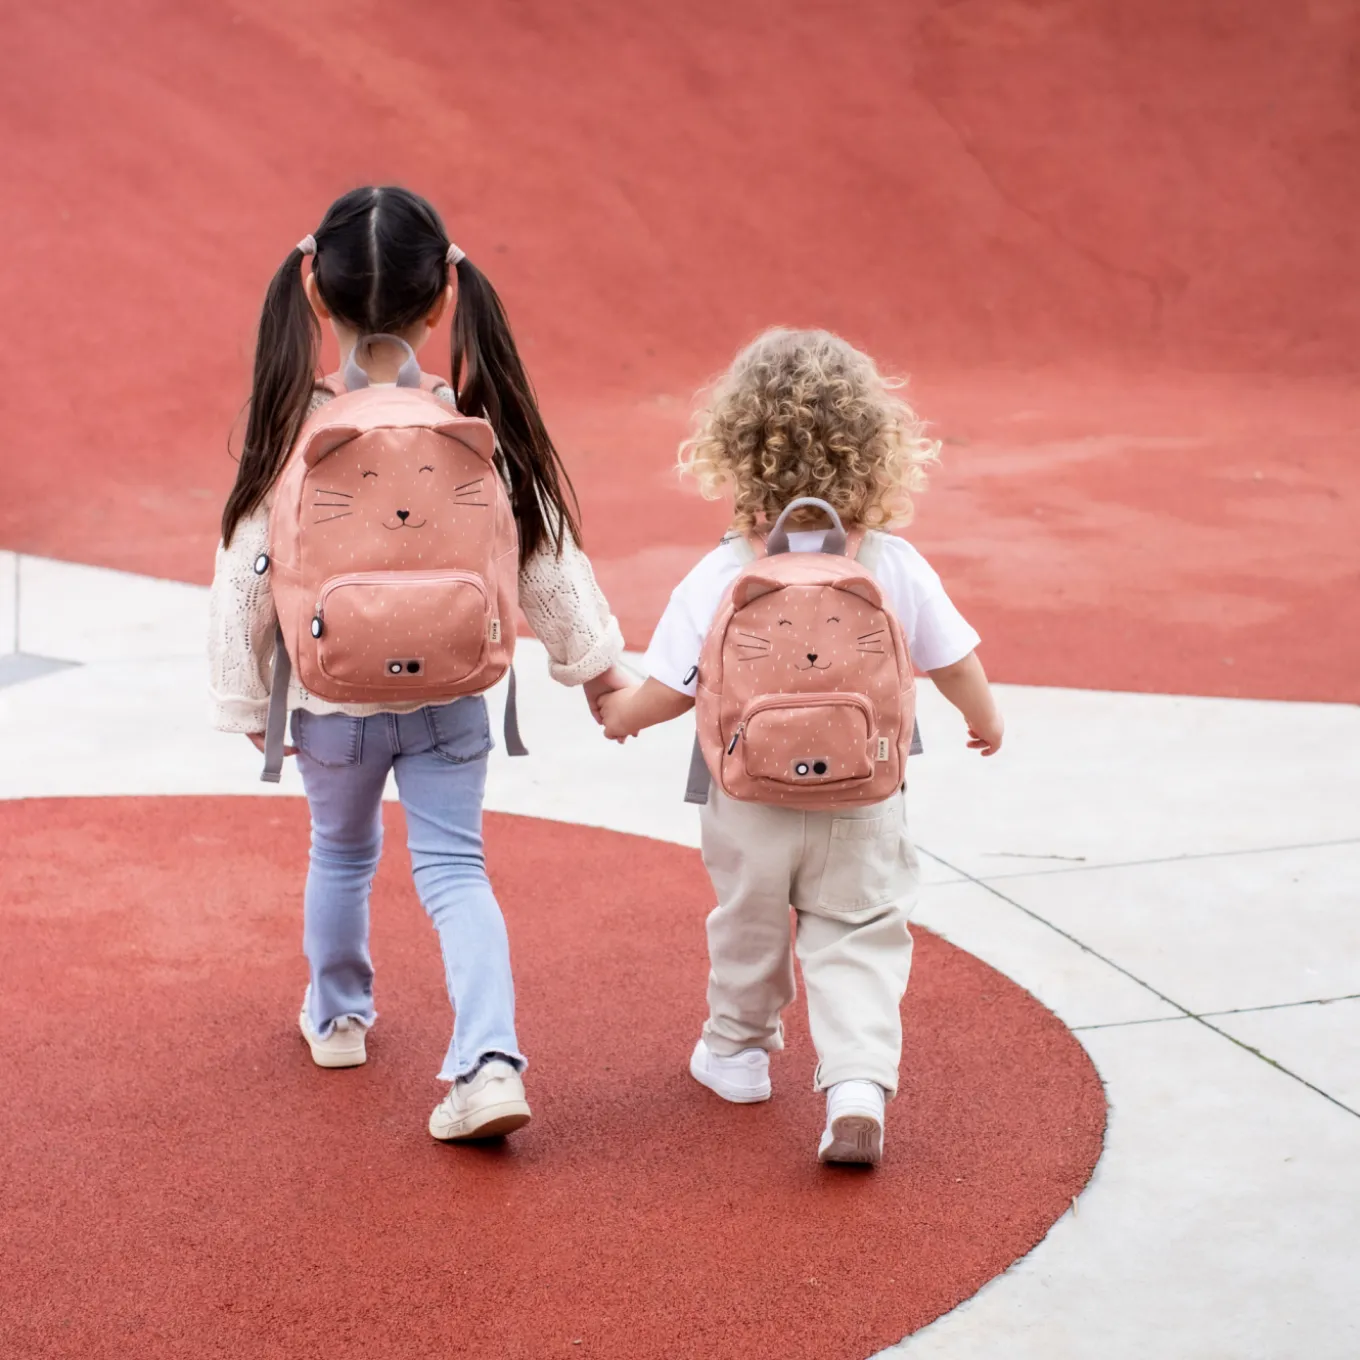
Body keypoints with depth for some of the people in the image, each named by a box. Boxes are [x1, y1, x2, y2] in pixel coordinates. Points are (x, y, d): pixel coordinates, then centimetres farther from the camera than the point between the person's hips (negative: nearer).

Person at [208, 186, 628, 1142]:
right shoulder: (481, 427, -13)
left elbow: (247, 577, -8)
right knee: (455, 868, 5)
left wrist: (248, 702, 5)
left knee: (342, 852, 23)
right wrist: (595, 663, 10)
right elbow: (547, 557, -4)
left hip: (331, 703, 0)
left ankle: (337, 1016, 43)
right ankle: (489, 1061, -11)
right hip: (450, 700, 0)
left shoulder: (293, 434, -16)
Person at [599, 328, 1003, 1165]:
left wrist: (622, 710, 9)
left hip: (751, 803, 0)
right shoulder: (896, 567, -10)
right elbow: (954, 659, 0)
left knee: (748, 925, 21)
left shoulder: (718, 579, -17)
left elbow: (671, 691, -13)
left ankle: (738, 1050, 41)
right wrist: (985, 719, 21)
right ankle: (858, 1084, -11)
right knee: (860, 940, 5)